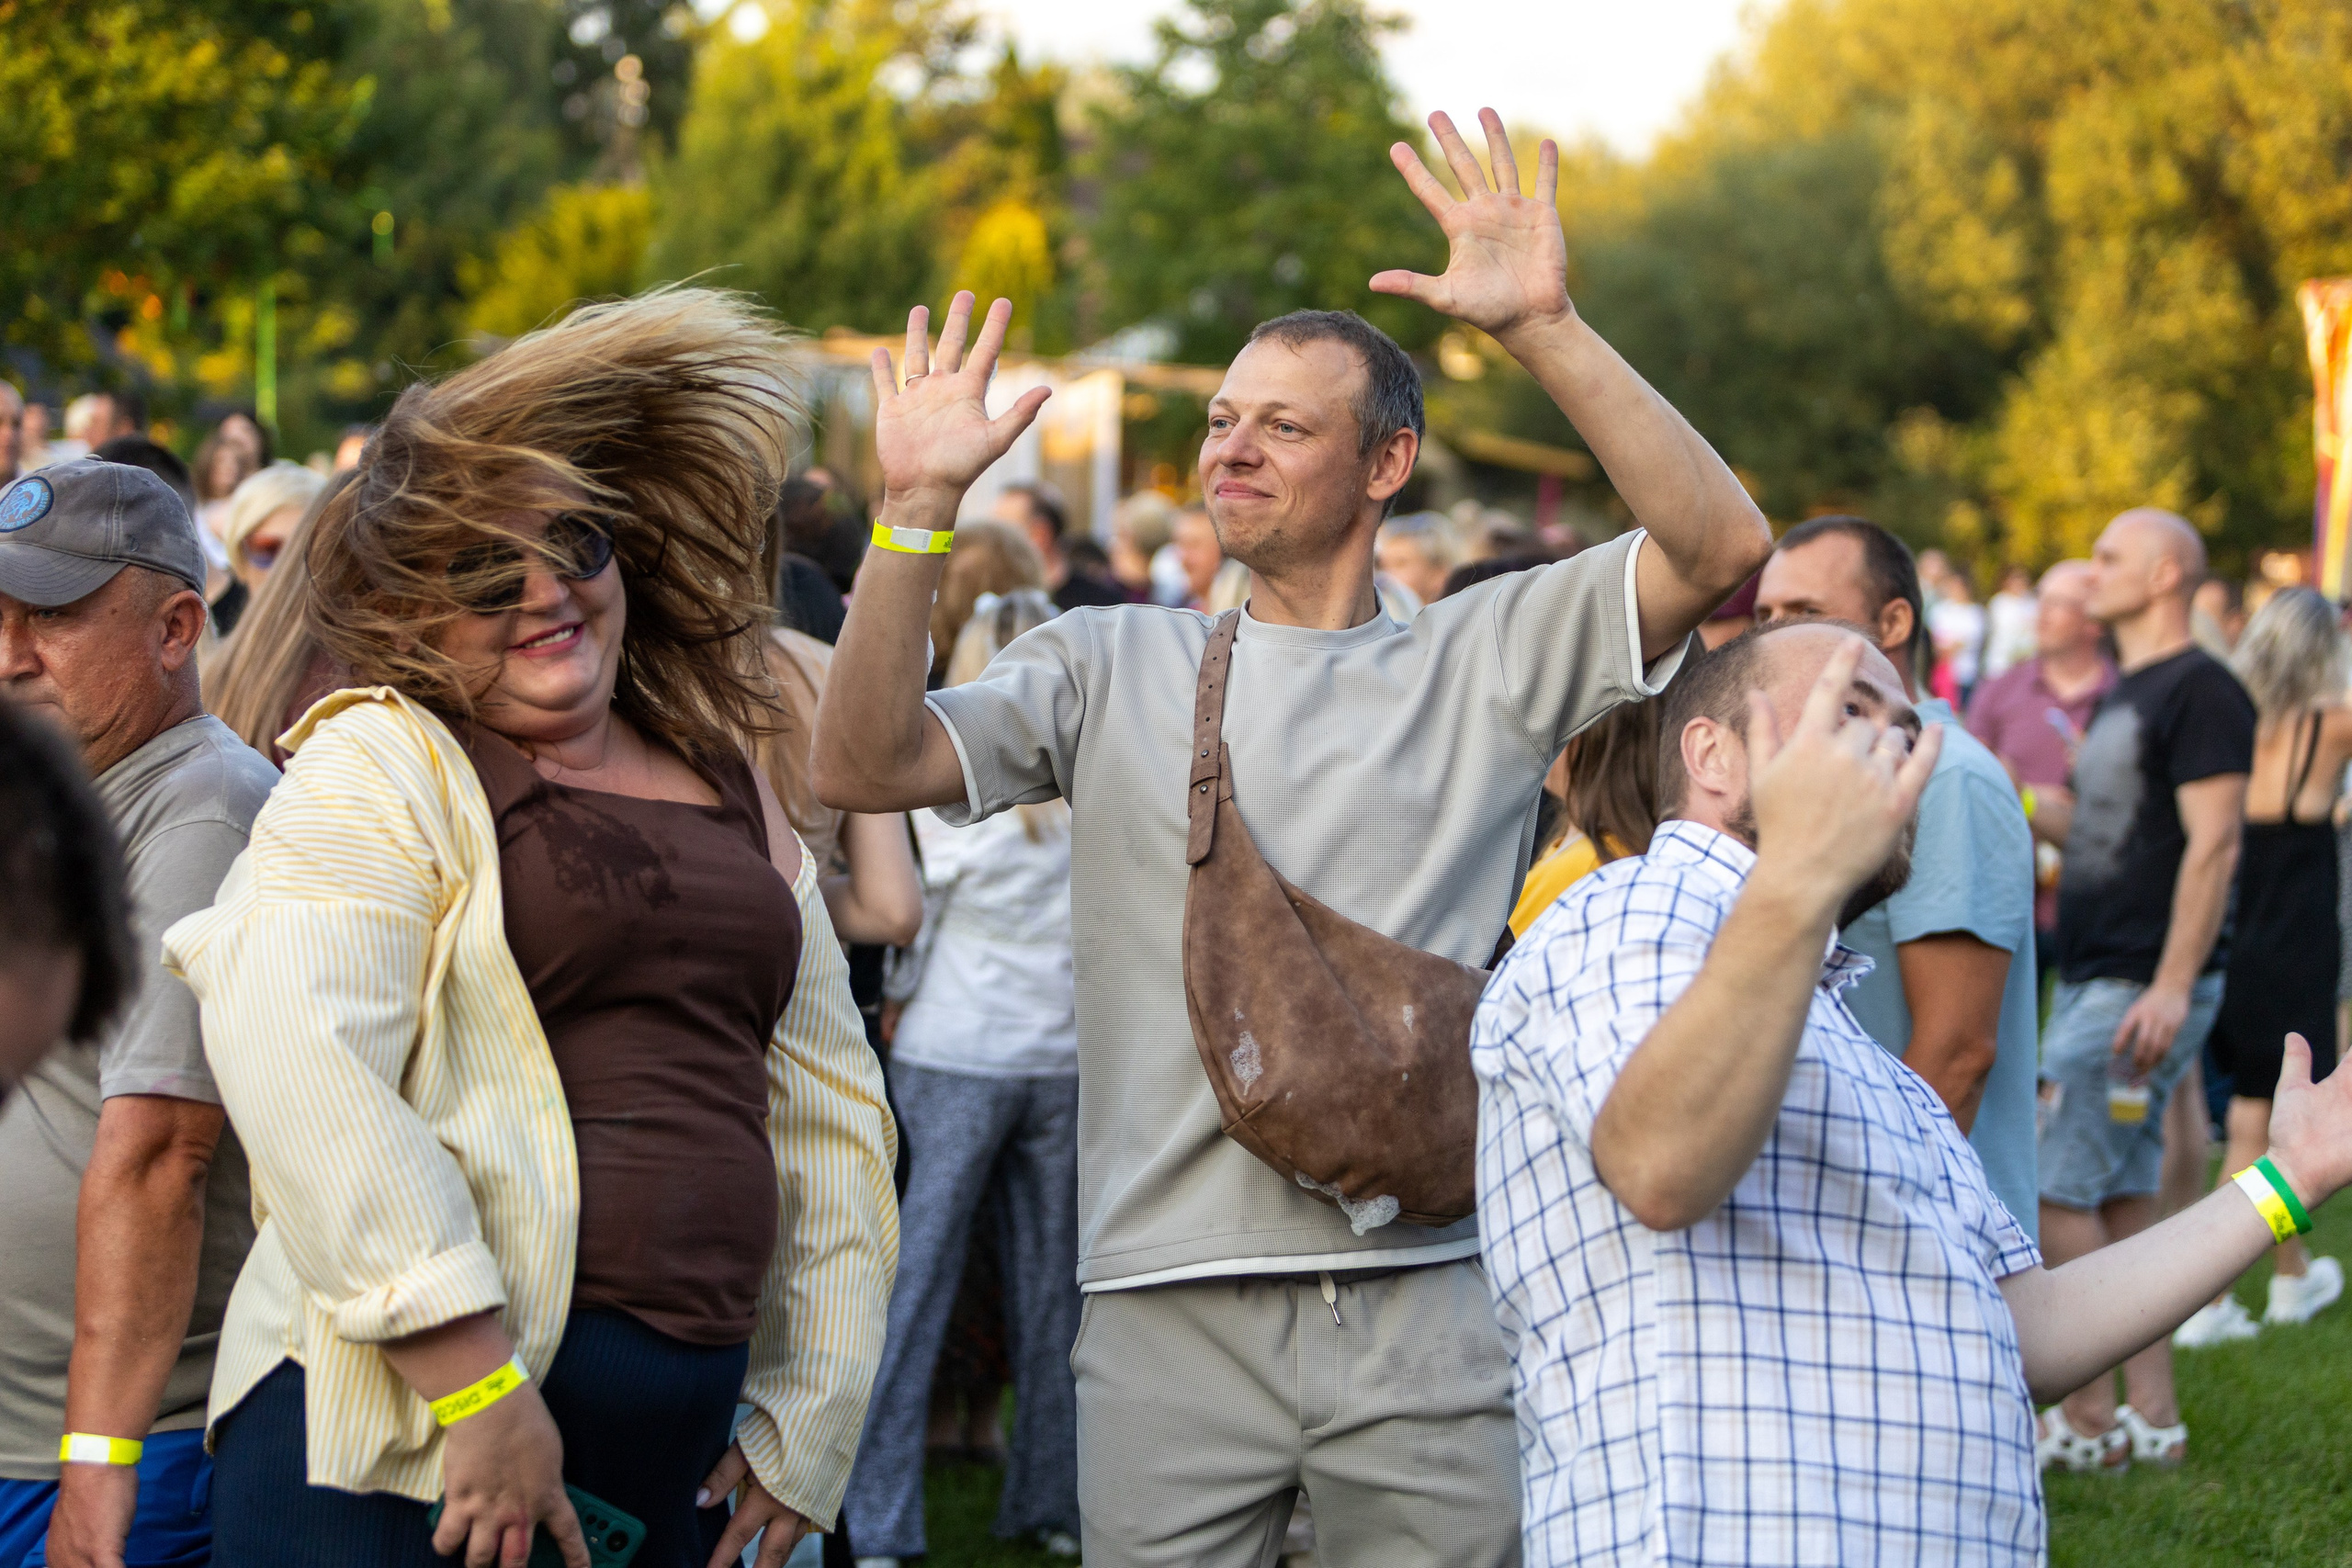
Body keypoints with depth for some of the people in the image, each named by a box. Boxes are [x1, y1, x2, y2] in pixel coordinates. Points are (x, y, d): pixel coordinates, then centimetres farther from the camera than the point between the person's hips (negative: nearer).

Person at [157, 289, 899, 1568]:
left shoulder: (727, 791, 16)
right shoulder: (379, 765, -3)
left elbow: (827, 1106, 22)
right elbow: (294, 1058, -18)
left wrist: (807, 1419, 17)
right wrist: (478, 1383, -22)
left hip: (682, 1440, 6)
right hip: (401, 1438, -6)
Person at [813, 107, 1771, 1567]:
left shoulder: (1485, 657, 8)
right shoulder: (1111, 666, 12)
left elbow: (1722, 545, -5)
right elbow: (866, 766, 1)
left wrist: (1546, 331, -13)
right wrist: (916, 510, -9)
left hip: (1426, 1298, 0)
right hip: (1171, 1298, 1)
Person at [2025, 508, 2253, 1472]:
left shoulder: (2200, 692, -12)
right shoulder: (2126, 694, 17)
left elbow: (2213, 846, -18)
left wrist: (2171, 987, -23)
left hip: (2143, 989, -9)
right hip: (2091, 981, 9)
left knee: (2053, 1193, -10)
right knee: (2122, 1202, 10)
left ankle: (2087, 1422, -4)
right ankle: (2151, 1418, 14)